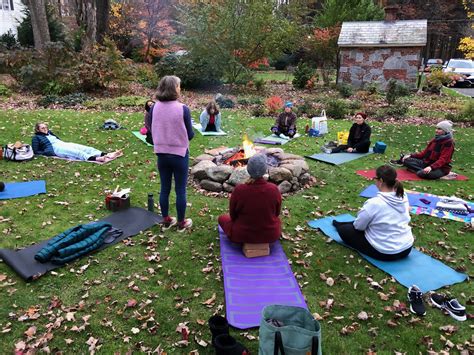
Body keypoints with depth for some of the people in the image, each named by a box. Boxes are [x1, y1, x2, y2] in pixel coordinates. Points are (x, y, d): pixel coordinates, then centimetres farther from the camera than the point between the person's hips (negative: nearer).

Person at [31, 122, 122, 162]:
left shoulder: (49, 133, 32)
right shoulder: (36, 137, 14)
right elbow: (36, 152, 4)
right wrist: (46, 153, -10)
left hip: (63, 144, 7)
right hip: (55, 148, -7)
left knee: (86, 148, -19)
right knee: (77, 152, -35)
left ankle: (107, 155, -40)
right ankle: (96, 159, -61)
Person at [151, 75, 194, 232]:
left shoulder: (155, 107, -6)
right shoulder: (183, 109, -17)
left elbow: (153, 130, 5)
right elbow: (190, 134, -9)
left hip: (161, 153, 4)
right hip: (179, 154, -4)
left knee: (165, 188, 15)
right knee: (180, 190, 9)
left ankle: (166, 220, 29)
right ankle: (181, 223, 22)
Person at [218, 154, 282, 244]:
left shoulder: (239, 190, -23)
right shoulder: (274, 189, -20)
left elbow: (233, 214, -7)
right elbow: (277, 213, -2)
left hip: (243, 234, -2)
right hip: (270, 234, 2)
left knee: (222, 218, 27)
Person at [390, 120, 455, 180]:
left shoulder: (449, 143, -16)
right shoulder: (435, 140, 8)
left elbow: (443, 159, -26)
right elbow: (425, 152, 10)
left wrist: (431, 167, -41)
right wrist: (411, 155, -2)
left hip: (441, 168, -6)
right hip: (428, 162, 6)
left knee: (422, 173, -32)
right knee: (407, 160, -2)